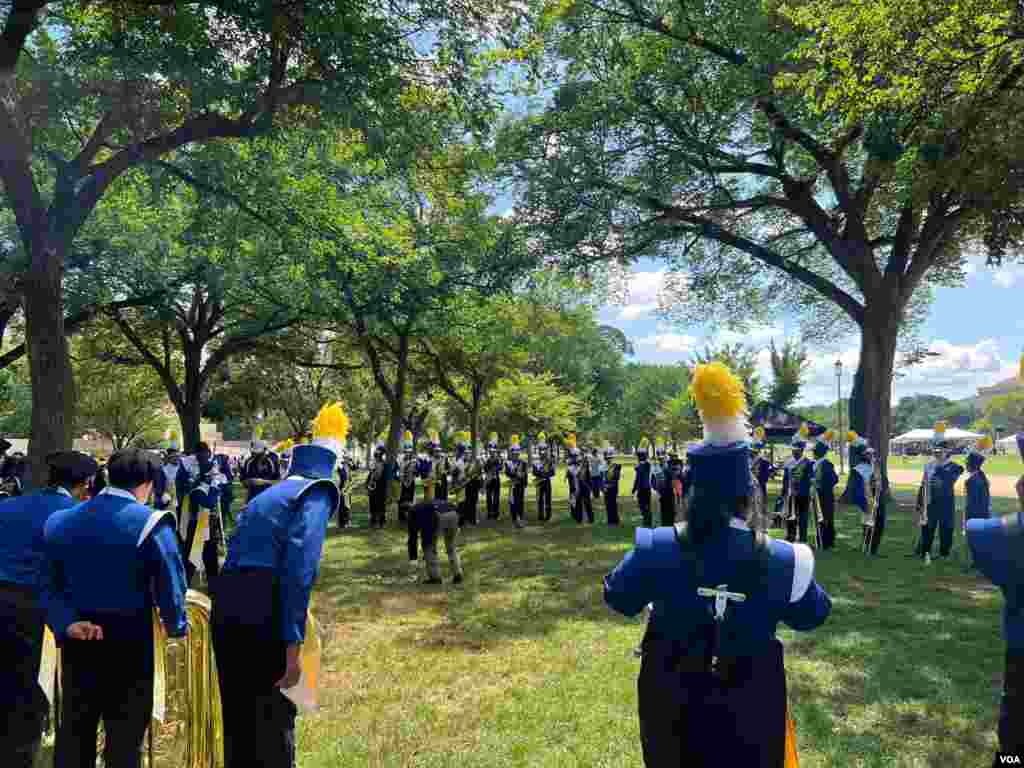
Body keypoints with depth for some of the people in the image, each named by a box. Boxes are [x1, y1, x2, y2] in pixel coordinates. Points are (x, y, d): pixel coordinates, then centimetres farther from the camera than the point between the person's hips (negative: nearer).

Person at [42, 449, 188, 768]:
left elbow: (51, 586, 1)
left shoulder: (61, 521, 5)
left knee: (73, 735, 18)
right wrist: (176, 626, 3)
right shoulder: (150, 523, -15)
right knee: (124, 738, 9)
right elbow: (170, 586, -13)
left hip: (77, 642, 5)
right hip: (130, 644, -5)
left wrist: (66, 624, -8)